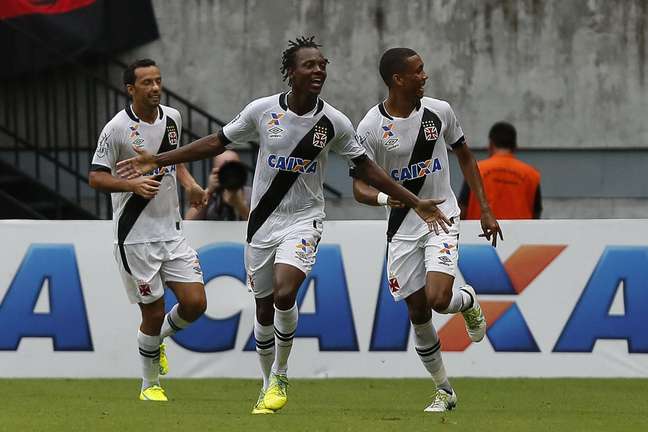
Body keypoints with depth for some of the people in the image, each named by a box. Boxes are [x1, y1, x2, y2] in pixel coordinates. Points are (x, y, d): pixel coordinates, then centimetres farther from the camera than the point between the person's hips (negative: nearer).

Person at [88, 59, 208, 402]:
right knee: (153, 312, -2)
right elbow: (96, 177, -11)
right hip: (136, 236, -5)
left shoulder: (172, 118, 6)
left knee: (195, 303, -3)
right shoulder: (117, 129, -12)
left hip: (171, 230, 5)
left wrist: (188, 182, 7)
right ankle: (150, 384, 18)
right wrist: (133, 184, -26)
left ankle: (157, 337, 29)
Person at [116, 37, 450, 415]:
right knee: (265, 310, 8)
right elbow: (217, 142, 5)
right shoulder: (262, 111, -7)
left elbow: (366, 168, 4)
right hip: (264, 222, 2)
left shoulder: (335, 123, -8)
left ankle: (280, 377, -3)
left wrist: (416, 204, 1)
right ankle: (270, 386, 29)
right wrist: (157, 161, 3)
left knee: (284, 294, -24)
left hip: (304, 221, -2)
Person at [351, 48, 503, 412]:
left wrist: (486, 211, 9)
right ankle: (444, 390, 20)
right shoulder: (371, 128, -11)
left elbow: (465, 156, 11)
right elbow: (359, 186, -8)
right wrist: (384, 197, -31)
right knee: (418, 312, 3)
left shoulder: (439, 111, -4)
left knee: (439, 299, -20)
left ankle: (469, 302, 17)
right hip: (403, 227, 1)